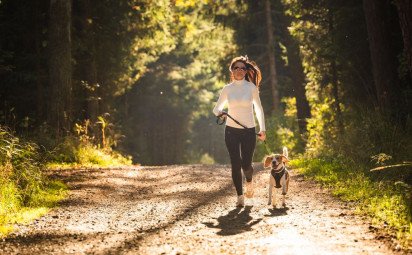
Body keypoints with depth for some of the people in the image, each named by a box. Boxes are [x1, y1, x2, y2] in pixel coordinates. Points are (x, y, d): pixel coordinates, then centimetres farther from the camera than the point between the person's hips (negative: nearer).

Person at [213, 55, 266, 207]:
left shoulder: (251, 87, -1)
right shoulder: (227, 89, 2)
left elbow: (258, 109, 8)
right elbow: (216, 108, 8)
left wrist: (262, 129, 5)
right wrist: (219, 113, -16)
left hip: (249, 131, -1)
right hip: (231, 130, 1)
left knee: (246, 164, -5)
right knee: (236, 164, -3)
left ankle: (249, 181, 31)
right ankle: (240, 196, 12)